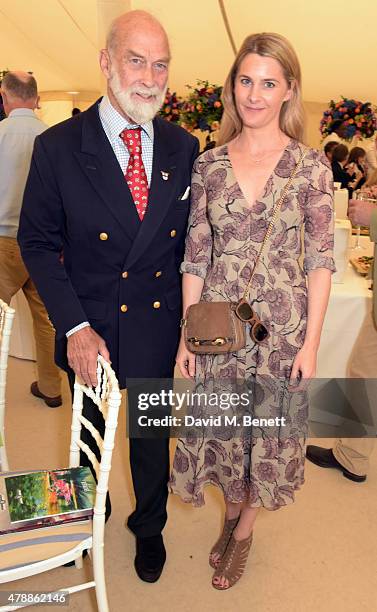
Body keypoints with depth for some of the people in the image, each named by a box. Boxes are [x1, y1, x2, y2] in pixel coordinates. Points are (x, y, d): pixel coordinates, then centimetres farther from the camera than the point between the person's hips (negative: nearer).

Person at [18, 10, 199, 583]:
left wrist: (189, 313, -3)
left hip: (157, 321, 1)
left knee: (151, 434, 19)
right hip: (89, 324, -1)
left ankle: (149, 526, 48)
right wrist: (73, 326, -16)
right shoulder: (58, 147, -12)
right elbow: (38, 243, -8)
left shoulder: (184, 148, -4)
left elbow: (188, 235, 3)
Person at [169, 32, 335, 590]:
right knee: (220, 426, 14)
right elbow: (195, 255, 2)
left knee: (270, 432, 13)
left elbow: (320, 261, -3)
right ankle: (231, 511, 46)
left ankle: (244, 529, 41)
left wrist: (311, 341, -7)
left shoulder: (312, 165, -3)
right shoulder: (209, 163, 2)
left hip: (282, 324, -1)